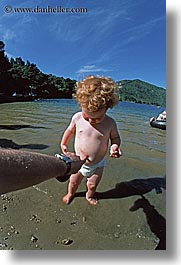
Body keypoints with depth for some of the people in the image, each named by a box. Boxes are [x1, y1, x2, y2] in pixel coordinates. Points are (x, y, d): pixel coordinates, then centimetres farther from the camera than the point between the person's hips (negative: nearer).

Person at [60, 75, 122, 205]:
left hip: (97, 164, -1)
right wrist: (64, 144, 11)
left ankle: (89, 195, 55)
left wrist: (115, 146, -23)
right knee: (73, 182, 22)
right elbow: (70, 130, 3)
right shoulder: (77, 118, -17)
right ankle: (70, 193, 56)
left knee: (92, 185, 21)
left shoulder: (110, 123, -20)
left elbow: (115, 137, -3)